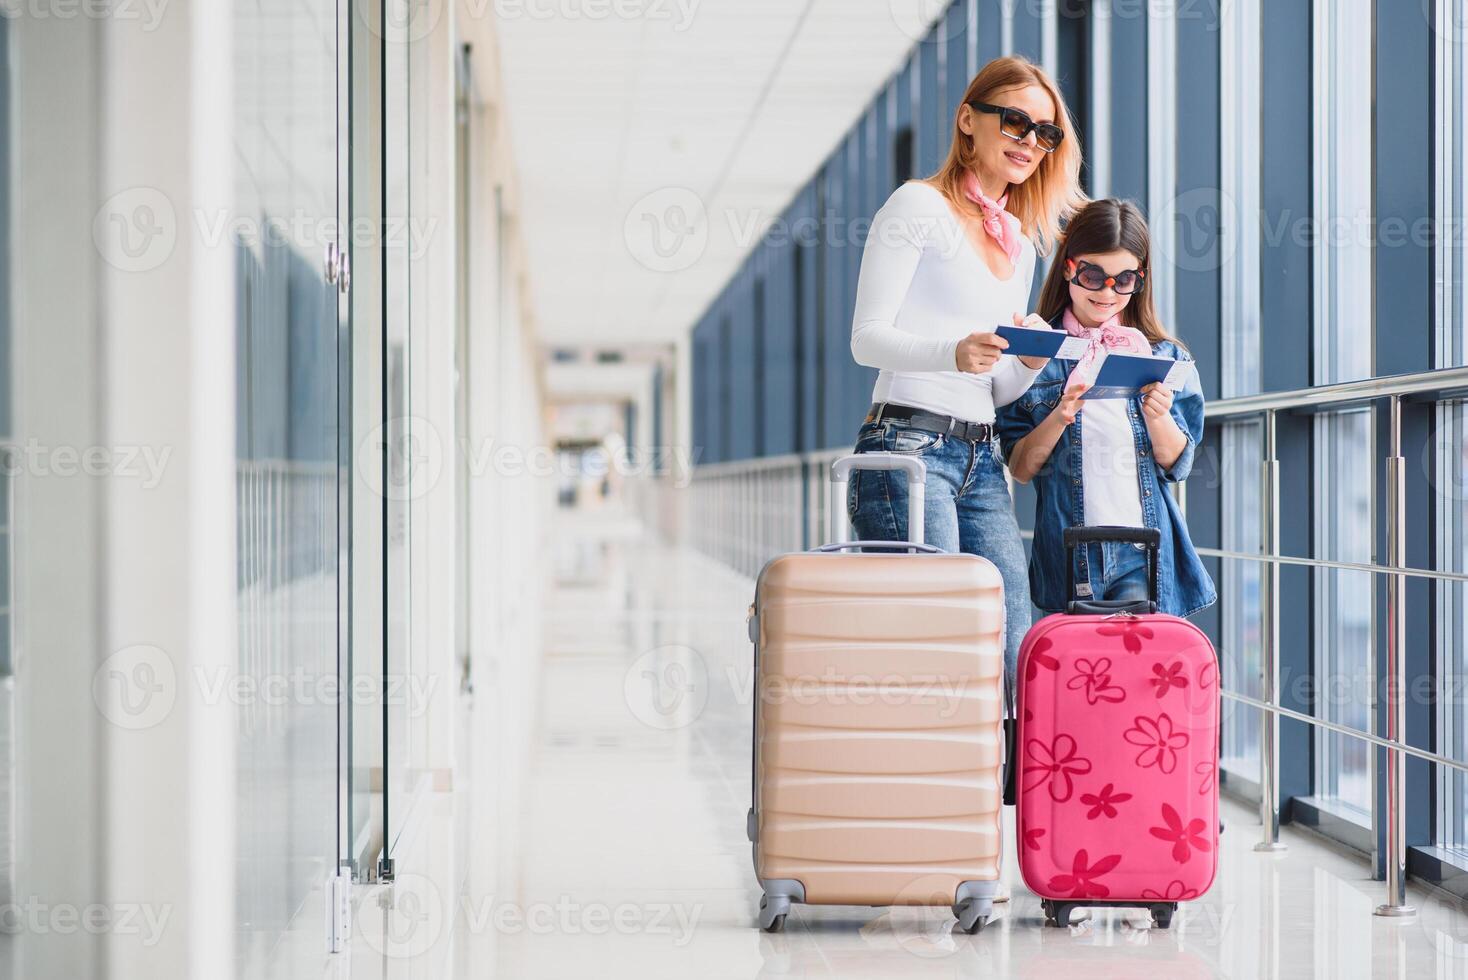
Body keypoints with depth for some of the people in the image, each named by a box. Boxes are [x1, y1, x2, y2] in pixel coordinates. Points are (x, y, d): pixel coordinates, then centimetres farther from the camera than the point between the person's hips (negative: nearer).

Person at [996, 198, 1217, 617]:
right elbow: (1019, 468, 2)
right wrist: (1059, 418, -14)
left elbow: (1177, 464, 7)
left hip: (1146, 554, 1)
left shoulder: (1164, 355, 10)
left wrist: (1157, 416, -12)